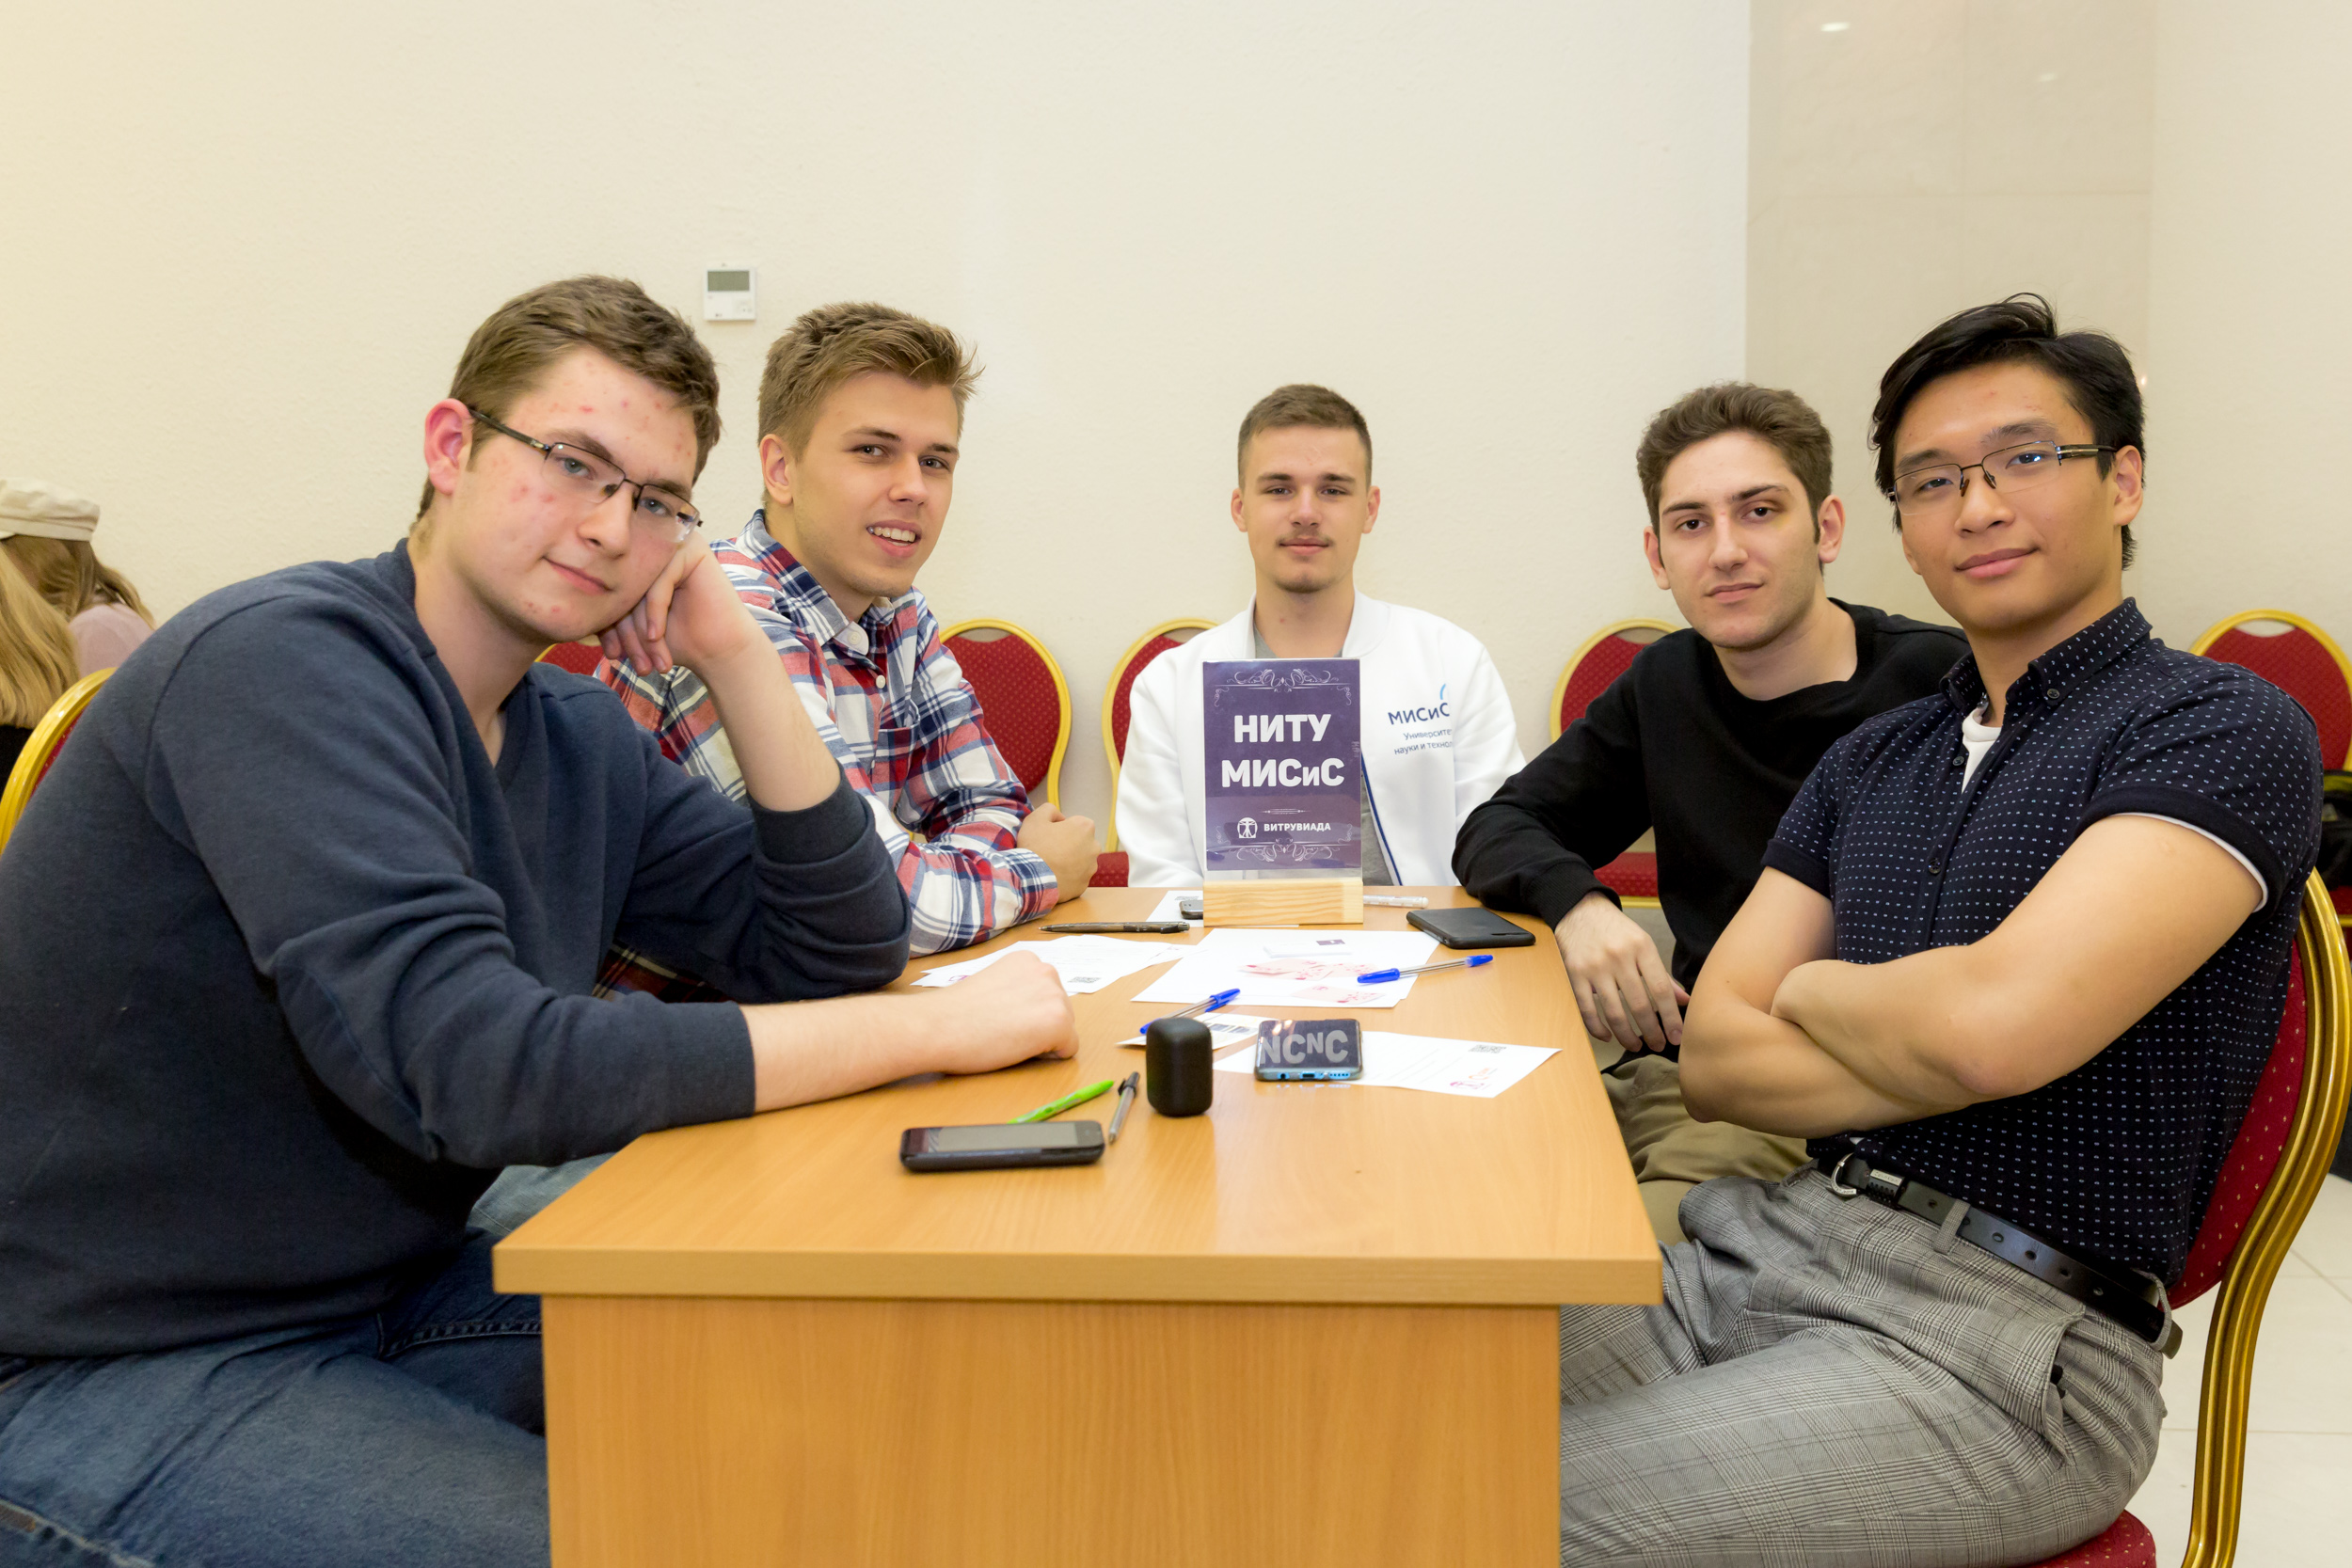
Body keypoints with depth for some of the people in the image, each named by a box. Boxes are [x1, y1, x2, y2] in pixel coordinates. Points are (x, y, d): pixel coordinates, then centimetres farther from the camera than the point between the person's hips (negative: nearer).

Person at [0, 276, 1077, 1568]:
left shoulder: (581, 741, 3)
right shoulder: (282, 662, -22)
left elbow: (835, 952, 3)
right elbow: (481, 1071, -33)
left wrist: (732, 651, -8)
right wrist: (941, 1029, -29)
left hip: (379, 1302, 8)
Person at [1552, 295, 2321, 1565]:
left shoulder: (2227, 731, -4)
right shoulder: (1868, 762, 16)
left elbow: (1992, 1020, -20)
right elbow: (1714, 1058, 7)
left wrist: (1810, 990, 1)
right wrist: (1958, 1062, -9)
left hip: (2005, 1335, -6)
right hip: (1763, 1253, 6)